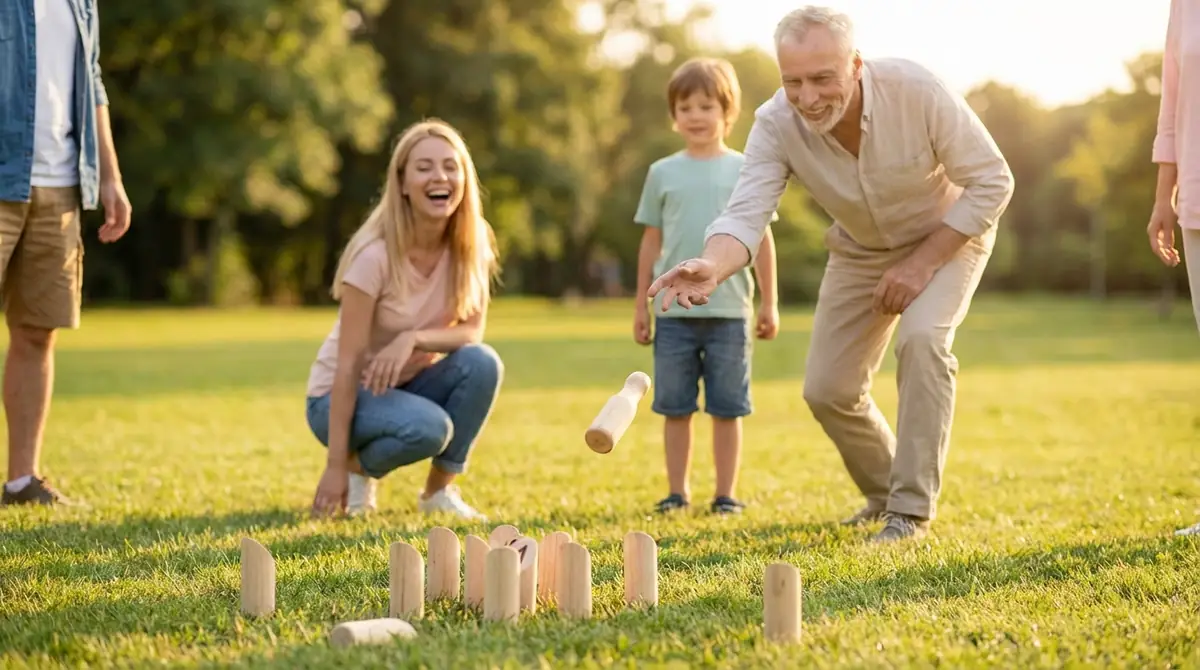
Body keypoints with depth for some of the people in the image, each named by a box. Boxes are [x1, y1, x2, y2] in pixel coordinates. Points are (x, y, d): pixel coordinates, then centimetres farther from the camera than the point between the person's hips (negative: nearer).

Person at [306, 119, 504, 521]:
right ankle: (359, 468, 0)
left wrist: (413, 339, -32)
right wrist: (336, 466, -25)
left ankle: (440, 490, -5)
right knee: (428, 427, -34)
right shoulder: (375, 255, -25)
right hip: (341, 396, -5)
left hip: (410, 384, 5)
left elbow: (473, 331, -11)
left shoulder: (470, 245, -10)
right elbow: (349, 363, -24)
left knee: (482, 364, -25)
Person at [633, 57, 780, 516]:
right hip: (674, 311, 1)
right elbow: (651, 241, 10)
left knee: (727, 408, 4)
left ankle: (726, 494, 12)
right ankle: (677, 492, 14)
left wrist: (769, 303, 3)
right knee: (675, 407, 5)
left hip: (729, 311, -1)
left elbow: (762, 238, 6)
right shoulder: (662, 173, 6)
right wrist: (640, 305, 9)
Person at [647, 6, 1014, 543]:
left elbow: (991, 182, -23)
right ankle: (883, 493, 29)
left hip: (947, 234, -3)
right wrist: (711, 266, -61)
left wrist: (922, 262, -28)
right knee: (828, 389, 0)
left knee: (921, 338, -30)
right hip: (860, 250, 3)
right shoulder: (776, 124, -28)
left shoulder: (917, 91, -34)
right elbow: (746, 213, -39)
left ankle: (913, 508, -18)